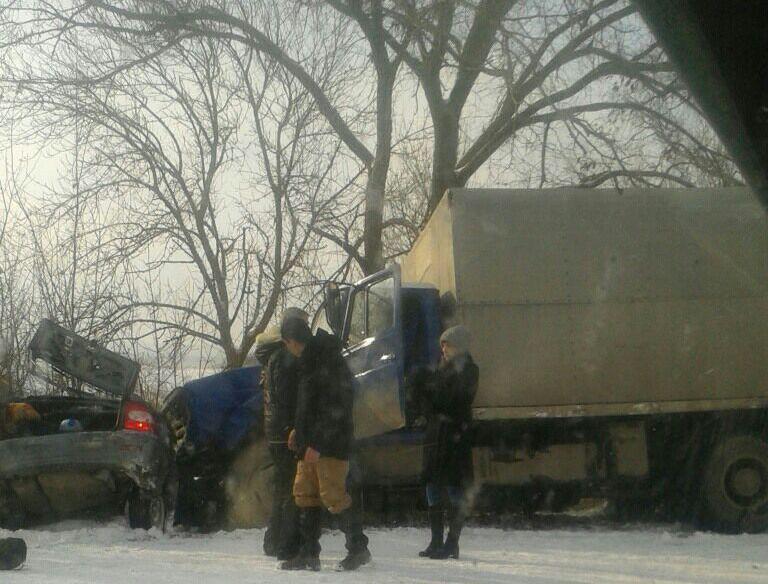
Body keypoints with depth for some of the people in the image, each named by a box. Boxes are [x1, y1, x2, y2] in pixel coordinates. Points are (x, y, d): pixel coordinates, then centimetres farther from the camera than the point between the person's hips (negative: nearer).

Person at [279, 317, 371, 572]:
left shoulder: (328, 362, -16)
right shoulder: (310, 361, 17)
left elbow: (335, 410, -21)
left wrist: (317, 444, -22)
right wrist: (300, 433, 20)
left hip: (331, 445, -10)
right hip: (312, 444, 10)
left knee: (333, 495, -9)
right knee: (305, 494, 8)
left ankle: (358, 548, 3)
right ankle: (309, 553, 12)